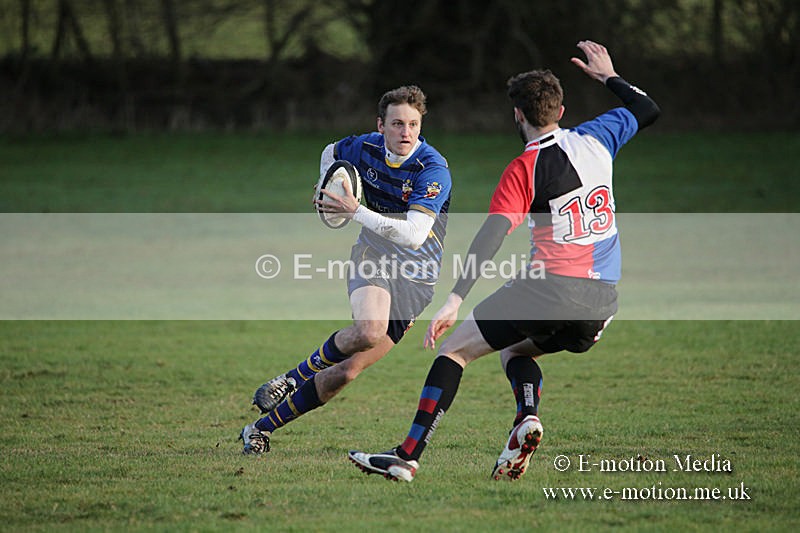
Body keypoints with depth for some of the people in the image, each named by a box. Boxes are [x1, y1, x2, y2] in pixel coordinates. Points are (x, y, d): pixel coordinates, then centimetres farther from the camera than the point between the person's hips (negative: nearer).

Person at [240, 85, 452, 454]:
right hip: (372, 258, 2)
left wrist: (357, 212, -33)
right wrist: (328, 196, 5)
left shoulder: (433, 170, -20)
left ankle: (262, 427, 8)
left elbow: (413, 235, -31)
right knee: (369, 330, -33)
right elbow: (331, 153, 22)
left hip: (415, 278, -2)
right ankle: (294, 377, -8)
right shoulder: (365, 148, -4)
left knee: (347, 369, -6)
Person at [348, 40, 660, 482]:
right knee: (514, 351, 29)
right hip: (602, 302, 6)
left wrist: (455, 300, -21)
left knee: (455, 350, 4)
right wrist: (609, 76, 39)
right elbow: (648, 111, 26)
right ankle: (527, 418, -2)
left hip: (551, 286, -6)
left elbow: (492, 235, -17)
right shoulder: (595, 139, 8)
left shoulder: (522, 170, -6)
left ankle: (407, 456, -3)